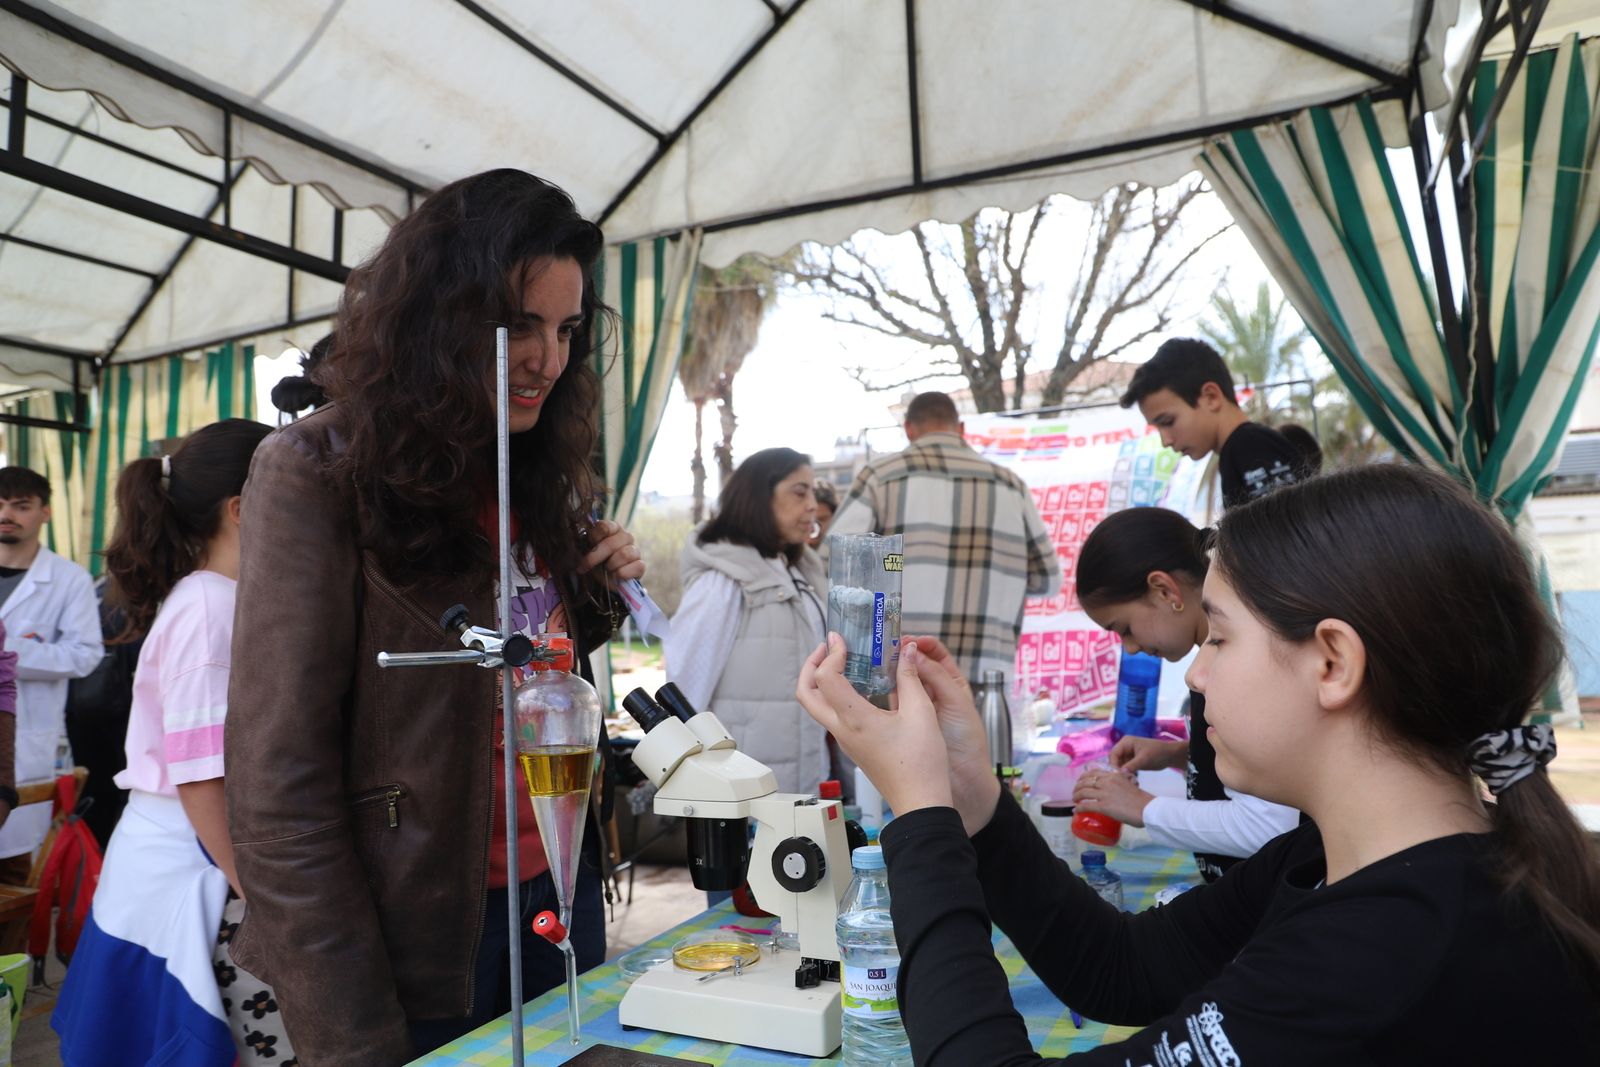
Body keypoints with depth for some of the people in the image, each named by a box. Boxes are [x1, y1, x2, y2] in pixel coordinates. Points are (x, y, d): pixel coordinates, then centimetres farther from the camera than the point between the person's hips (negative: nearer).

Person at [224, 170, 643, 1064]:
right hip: (423, 931, -6)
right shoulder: (318, 473, -13)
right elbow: (279, 790, -16)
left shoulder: (538, 470, 5)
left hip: (562, 885, 6)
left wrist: (607, 584, -4)